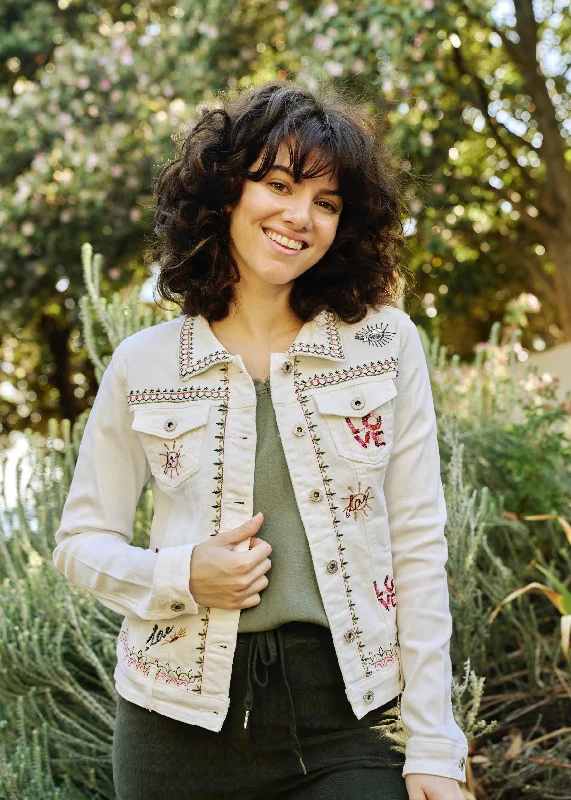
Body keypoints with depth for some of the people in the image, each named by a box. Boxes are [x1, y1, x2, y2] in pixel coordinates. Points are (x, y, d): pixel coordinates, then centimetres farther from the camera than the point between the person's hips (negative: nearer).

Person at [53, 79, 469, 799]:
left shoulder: (387, 343, -1)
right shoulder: (144, 365, 0)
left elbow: (418, 548, -1)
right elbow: (81, 543, 8)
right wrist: (179, 576, -13)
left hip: (349, 714, 0)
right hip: (183, 724, 1)